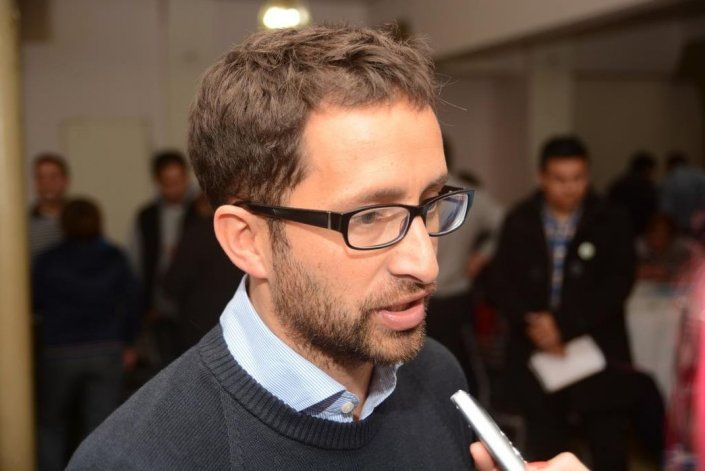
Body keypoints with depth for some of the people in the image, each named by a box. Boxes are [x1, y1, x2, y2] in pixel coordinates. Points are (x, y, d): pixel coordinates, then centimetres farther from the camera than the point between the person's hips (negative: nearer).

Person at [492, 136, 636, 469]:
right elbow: (504, 284, 2)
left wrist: (563, 324, -17)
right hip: (537, 354, 2)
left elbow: (617, 285, -9)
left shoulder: (611, 224, -1)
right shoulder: (518, 223, 4)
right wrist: (532, 325, -15)